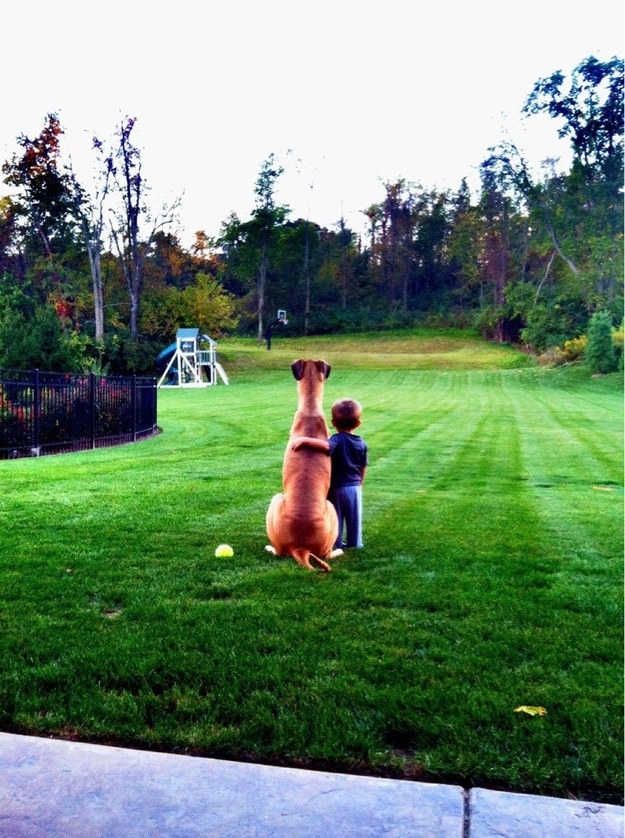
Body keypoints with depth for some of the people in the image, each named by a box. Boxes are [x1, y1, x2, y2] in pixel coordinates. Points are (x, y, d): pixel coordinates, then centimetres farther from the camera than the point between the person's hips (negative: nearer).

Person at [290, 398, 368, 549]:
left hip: (336, 487, -3)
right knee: (354, 518, 15)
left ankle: (336, 543, 16)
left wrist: (304, 440, -45)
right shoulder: (362, 444, 0)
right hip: (354, 487, 4)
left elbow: (326, 446, -41)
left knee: (336, 518, 10)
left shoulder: (337, 440, -16)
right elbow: (363, 469, 7)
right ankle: (355, 543, 23)